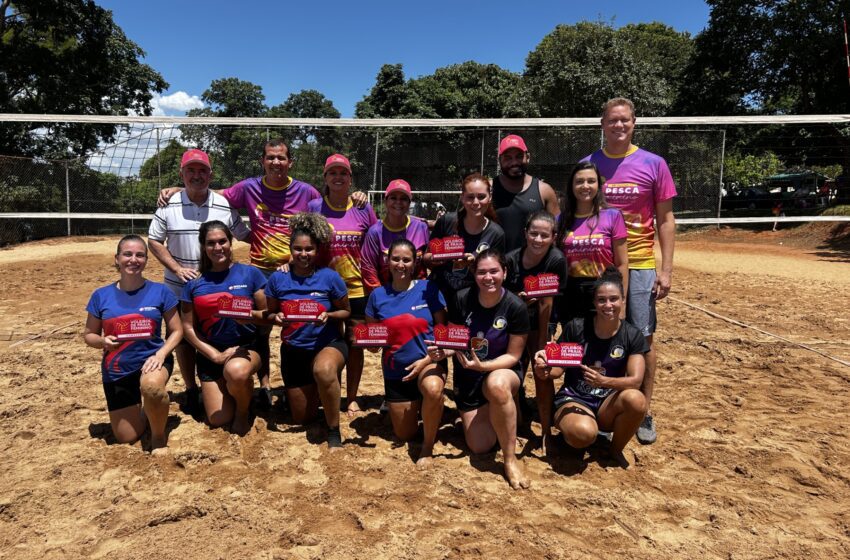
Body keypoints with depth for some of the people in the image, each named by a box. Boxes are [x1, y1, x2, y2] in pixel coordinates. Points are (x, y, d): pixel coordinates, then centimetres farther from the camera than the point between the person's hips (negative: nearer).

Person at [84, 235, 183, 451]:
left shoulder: (160, 291, -7)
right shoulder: (101, 295, -3)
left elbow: (176, 331, -2)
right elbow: (88, 335, 6)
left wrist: (161, 354, -19)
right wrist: (103, 341, -17)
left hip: (151, 359, -2)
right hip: (117, 370, 3)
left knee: (151, 385, -40)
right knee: (126, 439, 8)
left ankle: (158, 436, -10)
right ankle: (141, 412, 45)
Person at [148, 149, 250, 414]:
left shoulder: (225, 205, -4)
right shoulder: (168, 205, -4)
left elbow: (245, 236, 4)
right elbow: (154, 241, 2)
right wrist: (177, 268, -12)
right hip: (179, 286, 1)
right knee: (183, 338, 11)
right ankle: (191, 390, 28)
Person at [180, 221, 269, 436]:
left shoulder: (250, 273, -4)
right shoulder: (194, 283, 1)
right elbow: (189, 328, 1)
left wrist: (251, 315, -25)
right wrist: (215, 355, -9)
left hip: (247, 347, -2)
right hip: (211, 354, 3)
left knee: (236, 371, -38)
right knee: (218, 420, -3)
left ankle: (244, 410, -4)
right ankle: (233, 391, 33)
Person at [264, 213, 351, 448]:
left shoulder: (330, 277, -12)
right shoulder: (278, 278, -6)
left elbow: (346, 311, -2)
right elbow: (269, 314, 4)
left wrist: (328, 316, -22)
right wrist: (277, 318, -19)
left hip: (328, 344, -3)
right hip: (293, 350, 4)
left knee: (323, 370, -42)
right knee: (302, 418, 13)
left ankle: (334, 431, -19)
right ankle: (315, 390, 49)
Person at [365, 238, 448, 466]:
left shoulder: (428, 289, -9)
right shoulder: (378, 295, -3)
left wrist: (427, 360, -20)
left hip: (428, 362, -3)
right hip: (395, 371, 3)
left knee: (433, 389, -39)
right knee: (405, 435, 11)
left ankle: (428, 446, -12)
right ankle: (416, 406, 46)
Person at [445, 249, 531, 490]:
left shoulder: (516, 307, -18)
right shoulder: (462, 300, -12)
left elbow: (513, 355, -12)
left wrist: (483, 366, -28)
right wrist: (442, 351, -23)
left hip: (502, 370, -2)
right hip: (467, 377, 3)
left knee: (497, 384, -41)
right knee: (480, 446, -2)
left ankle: (511, 459, -22)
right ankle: (477, 415, 34)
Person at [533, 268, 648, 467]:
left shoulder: (633, 336, -4)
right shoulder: (576, 327, -8)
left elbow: (636, 380, -14)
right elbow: (559, 368, -1)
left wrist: (603, 381, -33)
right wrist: (546, 371, -25)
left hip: (608, 402, 3)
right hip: (573, 398, -3)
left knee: (636, 400, -32)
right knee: (583, 433, -37)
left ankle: (616, 450, -2)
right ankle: (567, 425, 4)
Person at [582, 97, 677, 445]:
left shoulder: (653, 164, 1)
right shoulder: (588, 165, 5)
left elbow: (665, 219, 3)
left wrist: (666, 269, -4)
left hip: (640, 263, -1)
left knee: (643, 338, 2)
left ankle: (644, 412, 16)